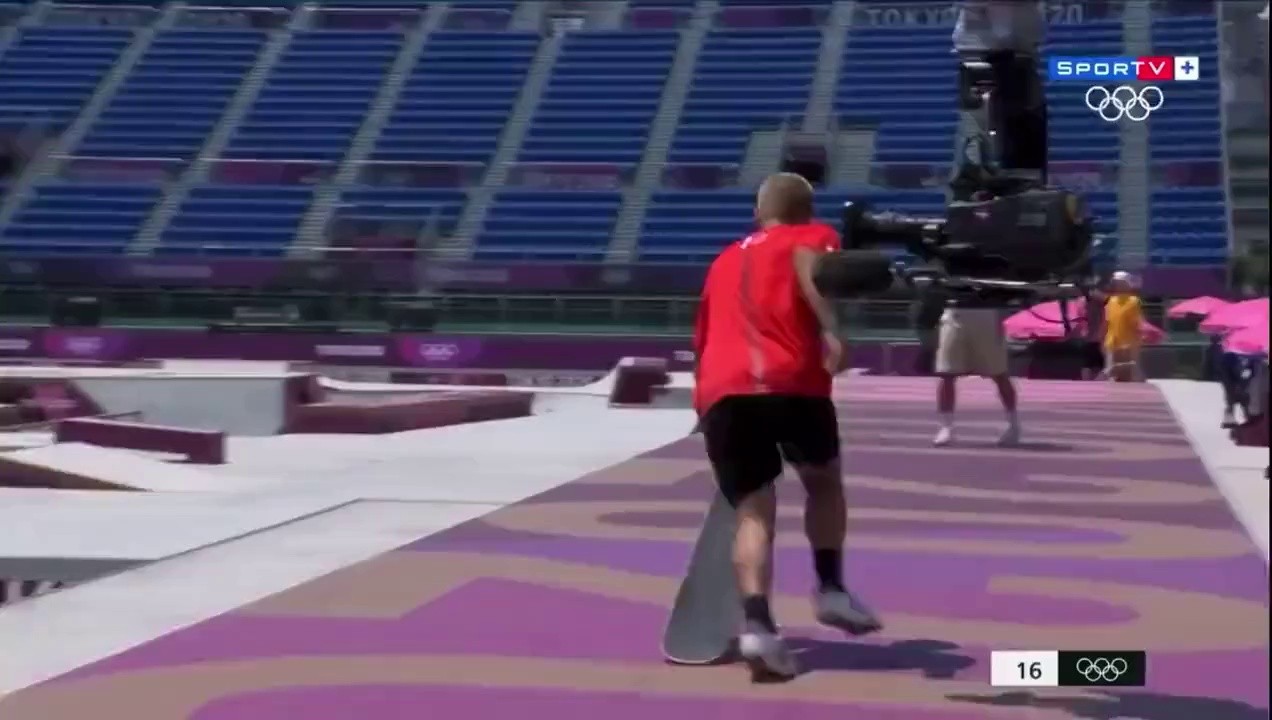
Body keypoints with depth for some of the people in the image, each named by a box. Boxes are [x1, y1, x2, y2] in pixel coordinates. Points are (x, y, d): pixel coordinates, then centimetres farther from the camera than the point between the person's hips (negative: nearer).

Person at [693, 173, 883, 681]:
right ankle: (831, 588, 12)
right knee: (823, 480, 23)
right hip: (788, 379, -3)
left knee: (753, 511, 2)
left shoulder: (726, 260, 33)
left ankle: (756, 622, -19)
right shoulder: (812, 236, 19)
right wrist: (830, 330, -20)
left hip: (720, 391, 3)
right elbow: (808, 263, -7)